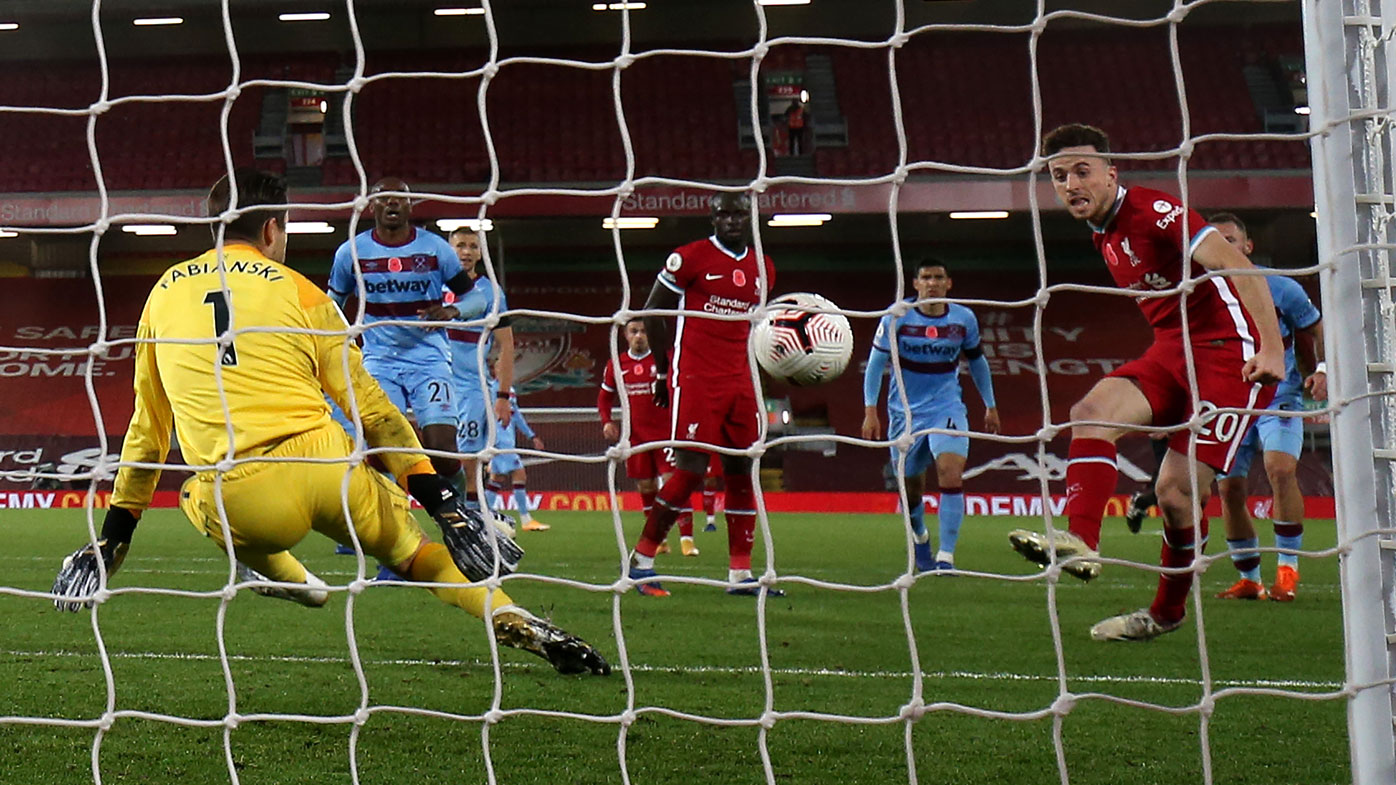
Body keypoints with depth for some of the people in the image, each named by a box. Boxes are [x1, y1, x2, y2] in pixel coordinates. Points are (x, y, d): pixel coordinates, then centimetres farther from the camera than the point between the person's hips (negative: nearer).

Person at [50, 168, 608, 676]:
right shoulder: (295, 289, 10)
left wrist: (115, 533, 32)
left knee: (199, 495, 35)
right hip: (325, 472, -1)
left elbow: (148, 427, 23)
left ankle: (291, 579, 29)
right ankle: (511, 620, 4)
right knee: (409, 546, 20)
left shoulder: (164, 294, 18)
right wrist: (437, 497, 8)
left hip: (238, 506, 1)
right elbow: (367, 403, 6)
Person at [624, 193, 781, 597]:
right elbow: (652, 313, 1)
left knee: (741, 471, 3)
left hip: (739, 381, 6)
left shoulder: (762, 269, 14)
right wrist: (664, 369, 1)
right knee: (690, 469, -10)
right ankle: (641, 559, 4)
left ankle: (740, 573, 7)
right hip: (694, 378, -6)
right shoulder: (689, 259, -5)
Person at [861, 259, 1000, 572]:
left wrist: (990, 406, 21)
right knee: (911, 488, 8)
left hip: (947, 408, 0)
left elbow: (977, 361, 16)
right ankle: (920, 538, 41)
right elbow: (876, 363, -1)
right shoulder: (896, 318, -7)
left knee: (951, 473, -22)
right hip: (905, 412, 0)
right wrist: (870, 411, -7)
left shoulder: (964, 319, 0)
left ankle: (945, 556, -18)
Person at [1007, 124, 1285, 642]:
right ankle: (1080, 543, -31)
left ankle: (1168, 612, 11)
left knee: (1177, 489, -11)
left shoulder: (1153, 211, -15)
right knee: (1091, 413, -19)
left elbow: (1237, 266, -23)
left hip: (1229, 350, -8)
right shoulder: (1105, 236, 13)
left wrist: (1271, 348, -29)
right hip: (1172, 350, 8)